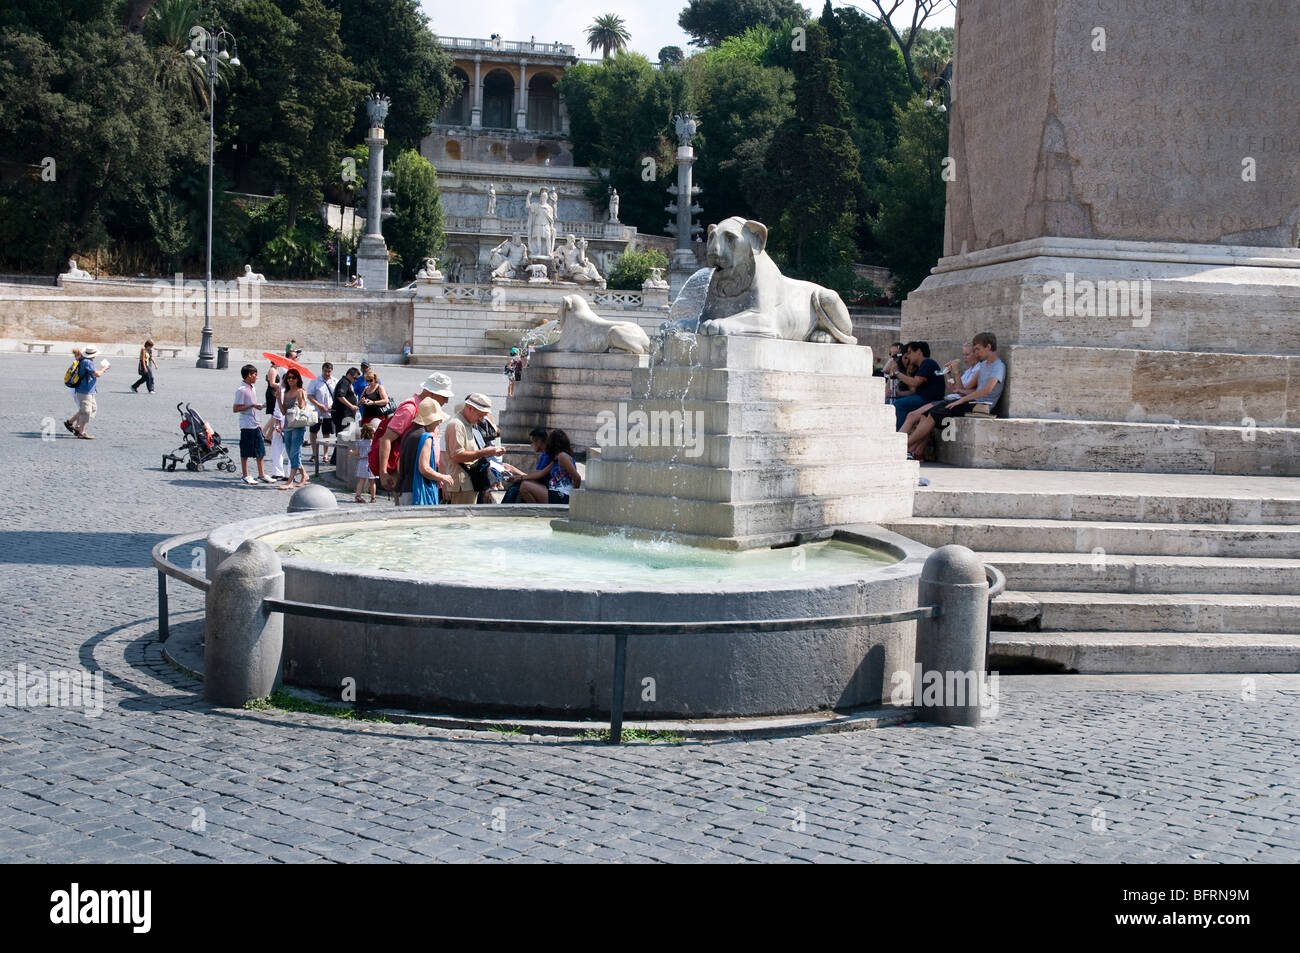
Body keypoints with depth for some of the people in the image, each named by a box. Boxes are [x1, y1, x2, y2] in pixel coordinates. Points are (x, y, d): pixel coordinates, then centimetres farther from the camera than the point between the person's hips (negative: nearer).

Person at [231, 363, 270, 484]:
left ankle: (261, 474, 17)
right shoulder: (241, 390, -13)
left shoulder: (252, 389, 13)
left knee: (260, 451, 10)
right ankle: (246, 476, 9)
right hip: (246, 425, -8)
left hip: (255, 425, 8)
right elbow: (236, 409, -16)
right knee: (246, 452, 1)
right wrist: (251, 406, -21)